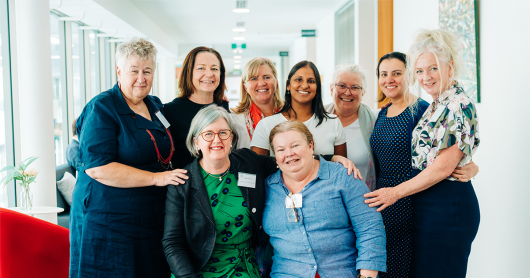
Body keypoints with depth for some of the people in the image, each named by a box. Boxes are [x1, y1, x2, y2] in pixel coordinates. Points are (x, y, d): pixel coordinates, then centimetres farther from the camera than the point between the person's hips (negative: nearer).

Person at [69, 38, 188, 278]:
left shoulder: (155, 106, 11)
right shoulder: (101, 108, -11)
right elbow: (97, 167, -22)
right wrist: (156, 178, -22)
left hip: (150, 220, 7)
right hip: (107, 222, -7)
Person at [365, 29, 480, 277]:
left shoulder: (459, 105, -15)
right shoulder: (436, 105, 13)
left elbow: (443, 167, -20)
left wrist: (397, 192, -13)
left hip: (448, 207, -9)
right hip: (427, 205, 9)